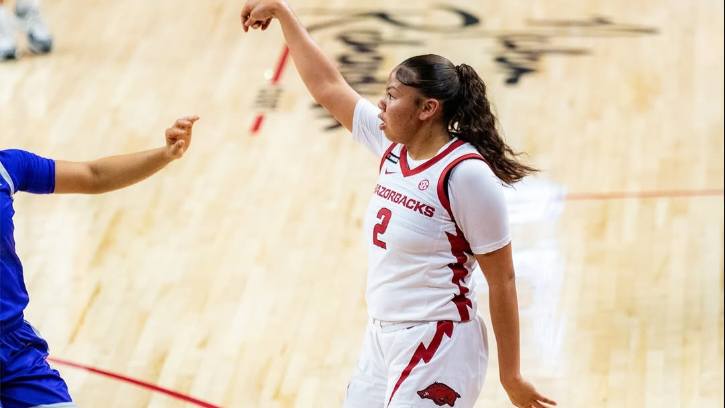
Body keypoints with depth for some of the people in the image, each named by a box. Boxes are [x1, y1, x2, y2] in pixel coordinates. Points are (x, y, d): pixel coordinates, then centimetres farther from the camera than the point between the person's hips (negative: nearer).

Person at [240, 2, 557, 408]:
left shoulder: (467, 175, -18)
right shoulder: (393, 147, 4)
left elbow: (502, 281, -14)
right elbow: (329, 86, 16)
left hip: (438, 349, -8)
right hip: (382, 339, 8)